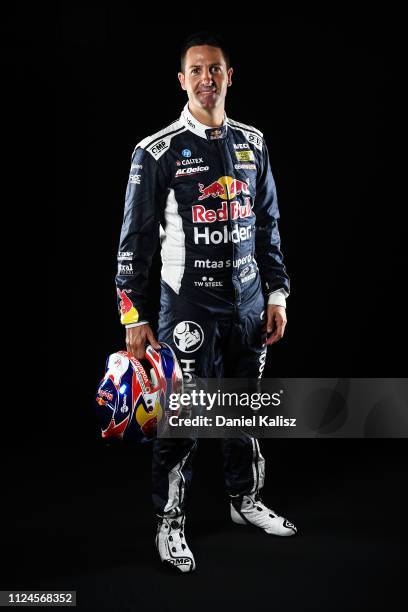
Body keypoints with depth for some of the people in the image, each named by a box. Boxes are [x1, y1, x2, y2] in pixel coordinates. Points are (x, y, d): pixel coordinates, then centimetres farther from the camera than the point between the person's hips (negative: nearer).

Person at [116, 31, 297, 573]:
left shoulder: (252, 144, 8)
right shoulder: (157, 152, -7)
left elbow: (268, 225, 14)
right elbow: (135, 239, -5)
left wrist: (276, 294, 10)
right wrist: (134, 317, -8)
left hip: (249, 302, 5)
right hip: (189, 303, -5)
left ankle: (245, 500, 35)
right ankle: (169, 525, 16)